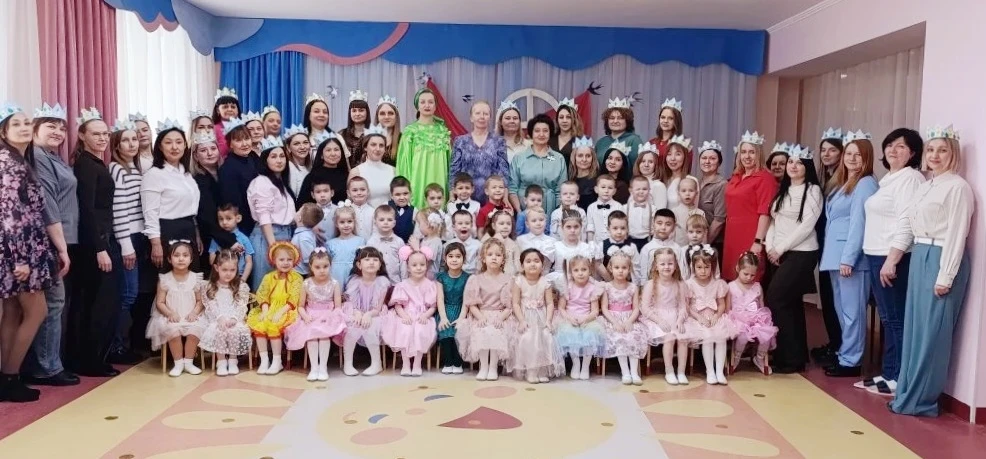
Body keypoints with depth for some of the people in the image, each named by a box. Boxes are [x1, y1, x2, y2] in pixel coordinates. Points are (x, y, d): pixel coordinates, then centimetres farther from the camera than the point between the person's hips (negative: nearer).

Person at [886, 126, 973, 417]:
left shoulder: (958, 187, -10)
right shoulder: (924, 187, 16)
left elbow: (956, 235, -15)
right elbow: (905, 225, 15)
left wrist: (945, 277, -18)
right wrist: (890, 261, 9)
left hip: (942, 259, -8)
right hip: (919, 258, 9)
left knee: (932, 332, -2)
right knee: (913, 328, 11)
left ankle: (920, 399, 6)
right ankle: (909, 393, 20)